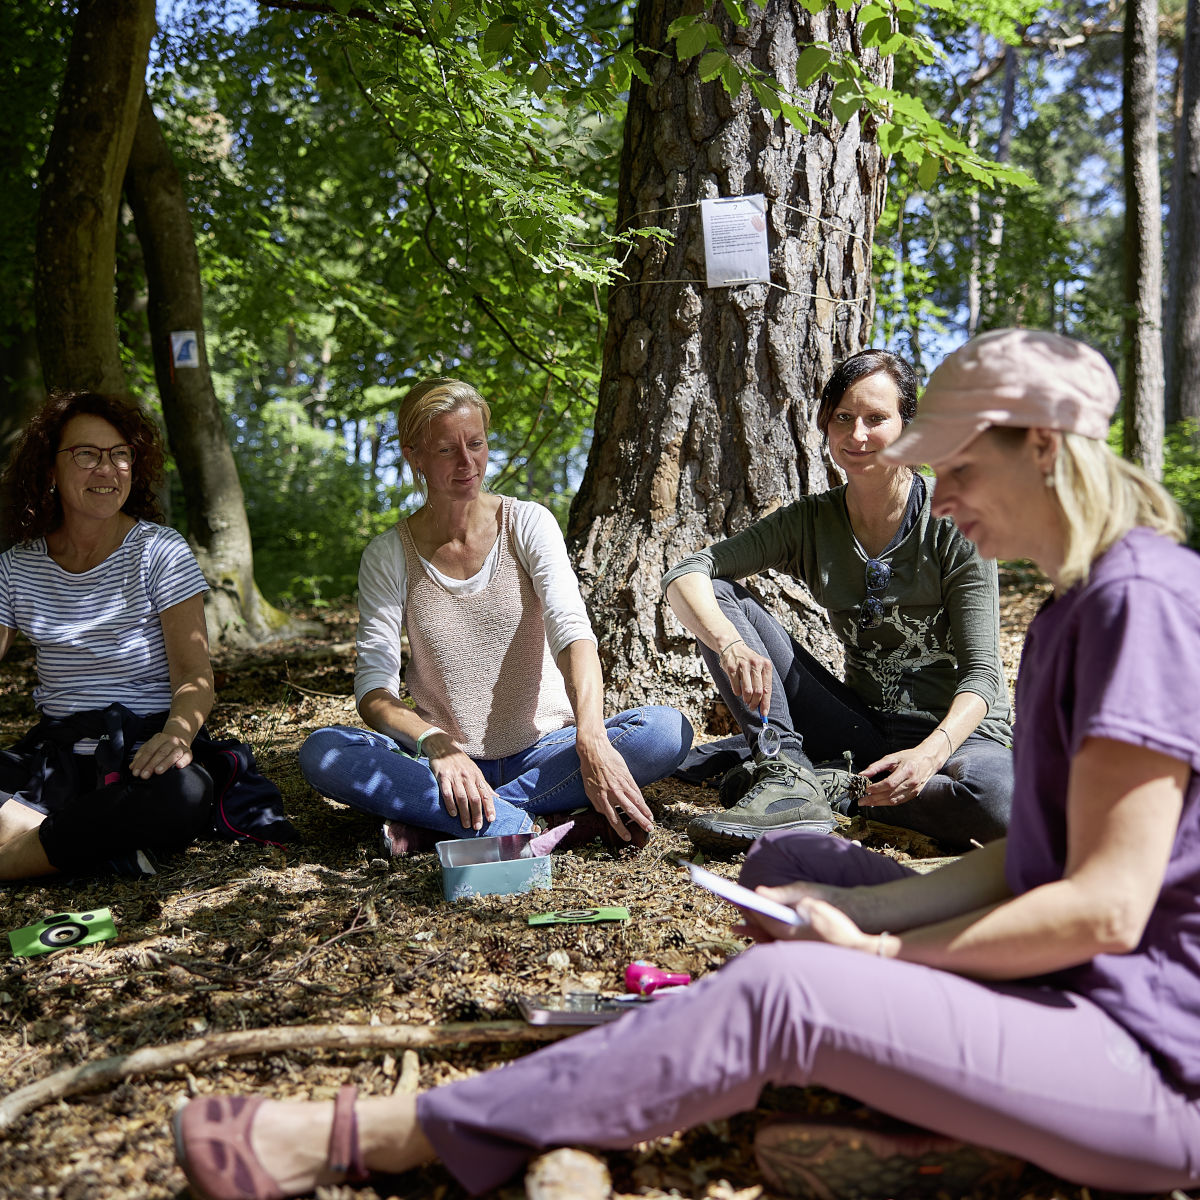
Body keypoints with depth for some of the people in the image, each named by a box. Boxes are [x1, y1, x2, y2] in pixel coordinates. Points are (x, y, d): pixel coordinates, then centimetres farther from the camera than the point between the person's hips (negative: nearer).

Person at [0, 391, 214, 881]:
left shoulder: (159, 551, -1)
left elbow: (194, 674, -9)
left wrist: (177, 733, -32)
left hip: (141, 746, -2)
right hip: (52, 752, 3)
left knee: (183, 795, -38)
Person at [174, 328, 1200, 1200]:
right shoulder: (1072, 608, 14)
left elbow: (1104, 908, -21)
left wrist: (873, 949, -11)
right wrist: (851, 912, -1)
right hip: (1062, 984, 10)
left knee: (782, 992, -27)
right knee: (783, 862, 10)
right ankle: (950, 1117, -3)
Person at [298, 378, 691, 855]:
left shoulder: (528, 524, -2)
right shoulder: (389, 554, -1)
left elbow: (572, 629, -18)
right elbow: (374, 688, -8)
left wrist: (592, 740, -36)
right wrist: (437, 744, -30)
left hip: (543, 751, 1)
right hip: (448, 761, 0)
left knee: (668, 730, -26)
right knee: (322, 751, -25)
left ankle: (431, 822, -25)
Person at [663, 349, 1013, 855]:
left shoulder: (954, 524, -11)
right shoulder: (811, 522, -1)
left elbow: (981, 673, -15)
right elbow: (686, 572, -10)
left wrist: (930, 753, -35)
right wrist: (730, 644, -32)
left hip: (953, 728, -3)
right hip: (862, 725, 3)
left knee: (996, 798, -41)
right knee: (717, 595, -9)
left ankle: (836, 785, -16)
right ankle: (792, 774, -22)